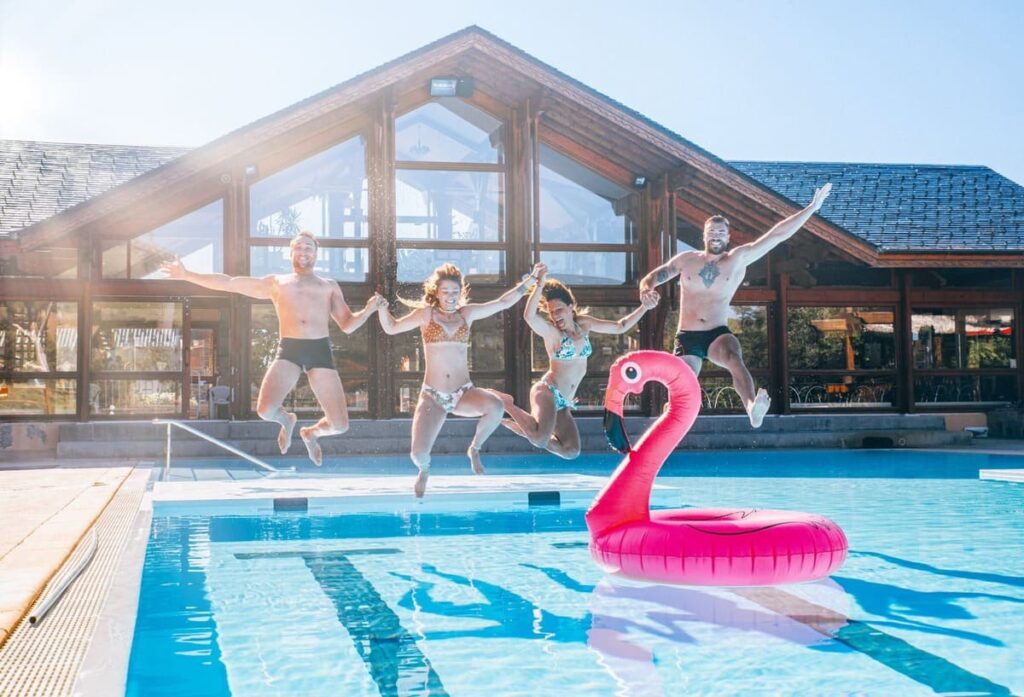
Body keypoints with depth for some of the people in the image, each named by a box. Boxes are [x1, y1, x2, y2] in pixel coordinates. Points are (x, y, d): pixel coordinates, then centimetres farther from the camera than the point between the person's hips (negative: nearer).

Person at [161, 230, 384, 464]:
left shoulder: (329, 286, 21)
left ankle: (311, 432, 31)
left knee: (340, 425, -8)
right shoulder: (275, 283, 21)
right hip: (289, 350, 0)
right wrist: (187, 275, 15)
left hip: (320, 351, 0)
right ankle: (285, 420, 17)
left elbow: (347, 325, 15)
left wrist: (368, 311, -5)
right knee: (265, 410, -24)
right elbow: (228, 283, 19)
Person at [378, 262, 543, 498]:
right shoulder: (426, 314, 2)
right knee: (418, 455, -17)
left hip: (464, 393, 2)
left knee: (496, 407, -32)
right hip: (433, 396, -2)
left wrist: (530, 280, 9)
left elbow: (503, 302, 10)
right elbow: (391, 327, 6)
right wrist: (381, 306, -10)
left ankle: (475, 449, 0)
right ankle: (424, 470, 27)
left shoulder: (467, 313, 8)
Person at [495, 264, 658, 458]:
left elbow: (620, 327, 12)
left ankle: (526, 429, 22)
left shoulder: (584, 324, 6)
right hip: (547, 392, -7)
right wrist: (540, 284, -44)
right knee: (540, 438, -33)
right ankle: (505, 402, -8)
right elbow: (529, 316, -35)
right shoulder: (550, 331, -13)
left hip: (563, 403, 7)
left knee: (571, 451, 8)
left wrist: (644, 308, 0)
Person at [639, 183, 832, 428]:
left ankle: (753, 409, -59)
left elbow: (777, 235, 2)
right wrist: (646, 289, -15)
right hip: (687, 337, 2)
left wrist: (812, 208, -1)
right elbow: (652, 277, 11)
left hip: (718, 335, -1)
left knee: (734, 359, -34)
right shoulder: (686, 260, 7)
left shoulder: (739, 258, 4)